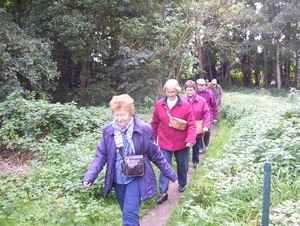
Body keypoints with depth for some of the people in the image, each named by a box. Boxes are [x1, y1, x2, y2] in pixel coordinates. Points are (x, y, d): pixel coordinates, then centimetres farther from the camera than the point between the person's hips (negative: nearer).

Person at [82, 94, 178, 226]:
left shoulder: (143, 129, -14)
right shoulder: (108, 130, -7)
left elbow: (156, 155, -5)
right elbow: (101, 155, -3)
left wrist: (171, 175, -1)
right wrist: (90, 176, -15)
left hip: (136, 179, -3)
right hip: (118, 180, 4)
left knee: (129, 215, -10)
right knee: (127, 213, 19)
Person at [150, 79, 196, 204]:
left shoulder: (185, 105, -10)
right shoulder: (159, 104, -4)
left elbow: (191, 124, -10)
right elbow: (154, 123, 5)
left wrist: (191, 138, -23)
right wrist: (153, 138, 9)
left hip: (181, 143, 0)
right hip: (164, 142, 0)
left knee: (182, 165, 18)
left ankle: (182, 184, 43)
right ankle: (163, 193, 9)